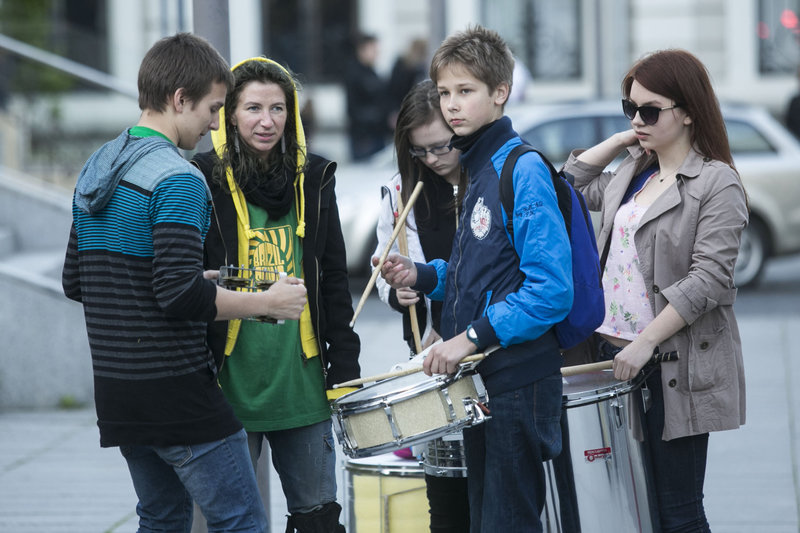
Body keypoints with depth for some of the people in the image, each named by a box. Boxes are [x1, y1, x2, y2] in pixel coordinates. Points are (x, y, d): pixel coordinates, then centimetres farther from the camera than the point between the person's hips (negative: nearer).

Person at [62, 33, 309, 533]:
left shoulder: (95, 169, 12)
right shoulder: (177, 179, -16)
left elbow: (74, 281, 18)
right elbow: (181, 296, -24)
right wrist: (267, 302, -12)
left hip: (116, 392, 9)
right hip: (176, 392, -9)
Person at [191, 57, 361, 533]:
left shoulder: (314, 179, 8)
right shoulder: (205, 180, -3)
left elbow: (335, 279, 12)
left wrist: (345, 367, 8)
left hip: (302, 382, 3)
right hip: (231, 382, -3)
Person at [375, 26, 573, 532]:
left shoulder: (524, 171, -15)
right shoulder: (478, 170, 13)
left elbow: (551, 289, -21)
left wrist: (473, 337, -22)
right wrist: (422, 276, 6)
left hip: (519, 380, -9)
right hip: (479, 377, 9)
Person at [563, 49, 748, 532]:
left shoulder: (717, 184, -10)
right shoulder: (633, 173, 14)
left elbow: (708, 279, -17)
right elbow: (573, 182, 28)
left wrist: (645, 342, -22)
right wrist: (622, 139, 15)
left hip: (675, 366, -7)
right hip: (615, 352, 7)